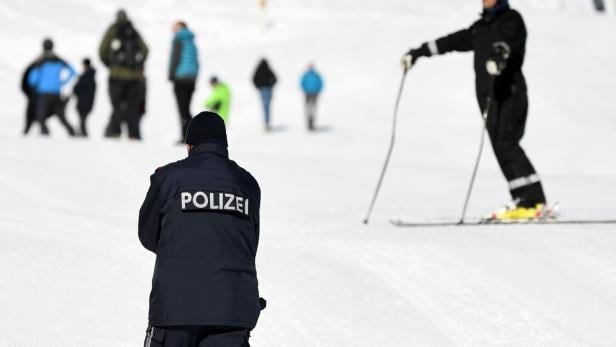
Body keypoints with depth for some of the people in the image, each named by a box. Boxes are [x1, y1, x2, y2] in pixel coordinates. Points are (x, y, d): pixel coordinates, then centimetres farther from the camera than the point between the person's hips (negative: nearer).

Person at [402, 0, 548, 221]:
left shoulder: (512, 20, 0)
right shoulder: (482, 26, 22)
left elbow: (506, 42, -21)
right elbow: (454, 41, 29)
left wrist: (498, 58, -43)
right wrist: (418, 53, 29)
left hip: (508, 93, -7)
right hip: (488, 94, 7)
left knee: (506, 143, -18)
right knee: (500, 146, -3)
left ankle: (533, 201, -21)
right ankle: (523, 201, -6)